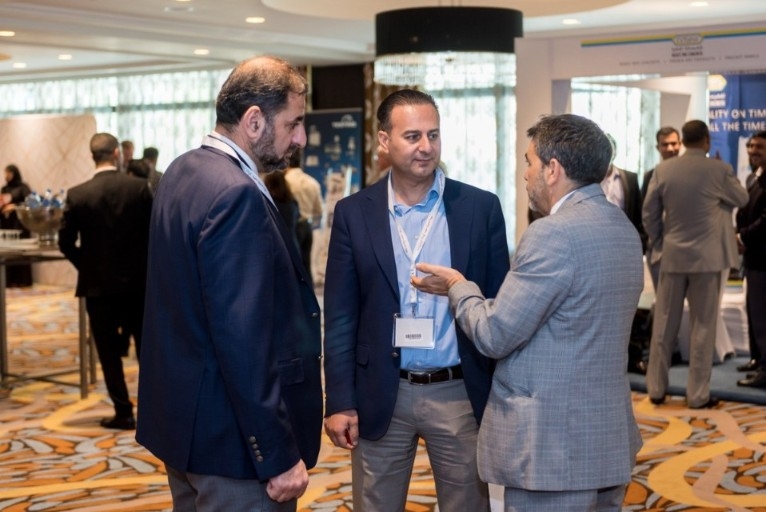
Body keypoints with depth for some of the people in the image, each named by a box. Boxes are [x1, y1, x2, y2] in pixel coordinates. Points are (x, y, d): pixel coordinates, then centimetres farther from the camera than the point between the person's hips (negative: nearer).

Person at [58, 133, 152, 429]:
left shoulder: (77, 195, -8)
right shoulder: (139, 187, -8)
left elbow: (66, 242, -5)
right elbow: (153, 231, -5)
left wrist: (87, 266, 11)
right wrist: (145, 265, 11)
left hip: (99, 283, -1)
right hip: (137, 280, 1)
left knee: (109, 351, 7)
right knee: (146, 345, 14)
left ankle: (124, 413, 8)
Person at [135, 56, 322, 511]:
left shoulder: (183, 171, 8)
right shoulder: (236, 196, -22)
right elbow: (243, 341, -26)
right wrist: (279, 455, -21)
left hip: (183, 415, 10)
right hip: (232, 437, -10)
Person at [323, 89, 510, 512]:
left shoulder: (481, 207, -1)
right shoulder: (354, 213, 0)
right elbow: (340, 316, 1)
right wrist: (340, 401, -3)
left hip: (460, 394, 0)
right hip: (381, 396, 0)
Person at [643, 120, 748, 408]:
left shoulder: (663, 170, -1)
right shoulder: (719, 170, -9)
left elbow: (649, 214, 3)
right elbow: (742, 199, 9)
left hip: (672, 256, 3)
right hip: (707, 257, -3)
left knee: (664, 323, 9)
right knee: (703, 325, 3)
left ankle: (656, 389, 15)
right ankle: (698, 394, 6)